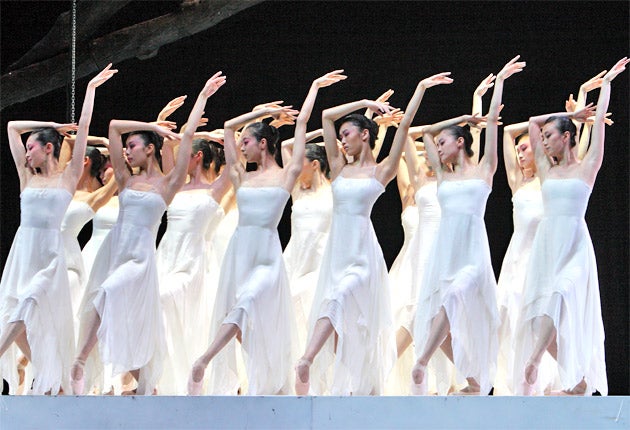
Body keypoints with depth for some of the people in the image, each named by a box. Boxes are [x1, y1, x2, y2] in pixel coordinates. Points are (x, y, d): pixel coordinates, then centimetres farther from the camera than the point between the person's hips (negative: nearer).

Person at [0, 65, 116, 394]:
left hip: (49, 253, -4)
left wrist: (91, 89, 8)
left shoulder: (68, 176, 4)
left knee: (27, 307, -20)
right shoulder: (27, 177, 14)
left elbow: (83, 127, 2)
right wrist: (54, 126, 20)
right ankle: (44, 376, 9)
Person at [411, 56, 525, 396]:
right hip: (444, 250, 5)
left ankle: (422, 363, -34)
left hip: (472, 254, -5)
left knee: (454, 297, -28)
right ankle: (474, 381, 5)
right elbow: (426, 132, 24)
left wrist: (500, 81, 10)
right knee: (440, 319, -2)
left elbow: (492, 119, 5)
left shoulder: (483, 170, 7)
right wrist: (463, 118, 26)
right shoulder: (444, 175, 17)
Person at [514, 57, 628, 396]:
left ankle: (532, 365, -29)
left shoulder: (586, 167, 3)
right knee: (542, 308, -4)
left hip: (574, 245, -4)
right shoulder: (547, 169, 13)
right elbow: (533, 122, 19)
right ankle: (576, 380, 0)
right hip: (547, 243, 4)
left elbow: (599, 119, 2)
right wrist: (572, 114, 23)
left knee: (559, 296, -24)